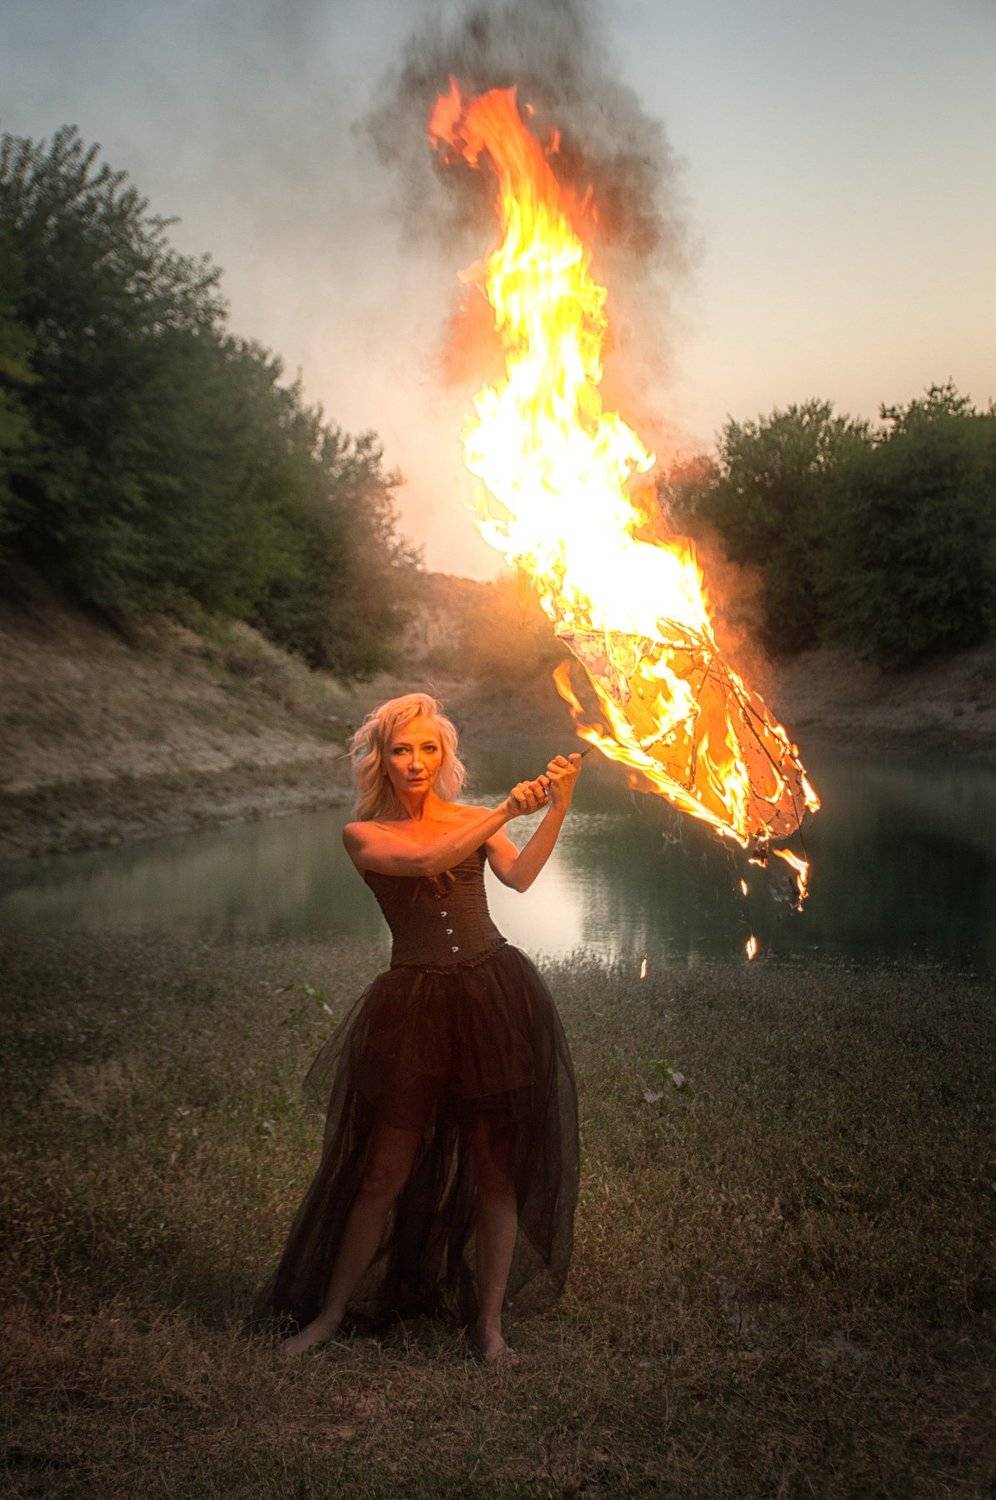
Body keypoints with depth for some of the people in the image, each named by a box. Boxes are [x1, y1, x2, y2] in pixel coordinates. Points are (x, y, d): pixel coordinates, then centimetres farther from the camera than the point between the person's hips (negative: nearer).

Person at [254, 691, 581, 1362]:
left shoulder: (473, 819, 9)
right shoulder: (363, 834, 3)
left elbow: (520, 875, -11)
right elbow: (424, 860, -18)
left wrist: (557, 809, -25)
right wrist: (507, 811, -26)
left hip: (496, 996, 2)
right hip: (413, 1005, -2)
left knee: (497, 1169, 5)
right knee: (384, 1172, 2)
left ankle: (489, 1324, 20)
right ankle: (330, 1312, 20)